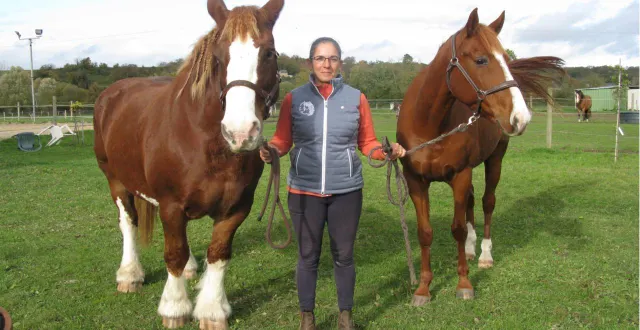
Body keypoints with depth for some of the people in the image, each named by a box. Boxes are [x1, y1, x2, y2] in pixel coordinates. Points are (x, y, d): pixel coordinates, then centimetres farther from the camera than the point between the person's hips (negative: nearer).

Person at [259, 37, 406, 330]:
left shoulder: (356, 98, 1)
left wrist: (387, 151, -13)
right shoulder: (294, 99, -1)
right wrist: (270, 151, -19)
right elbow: (282, 140, 2)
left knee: (344, 255, 12)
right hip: (304, 190, 0)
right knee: (308, 256, 11)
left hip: (346, 191, 1)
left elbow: (367, 143, 6)